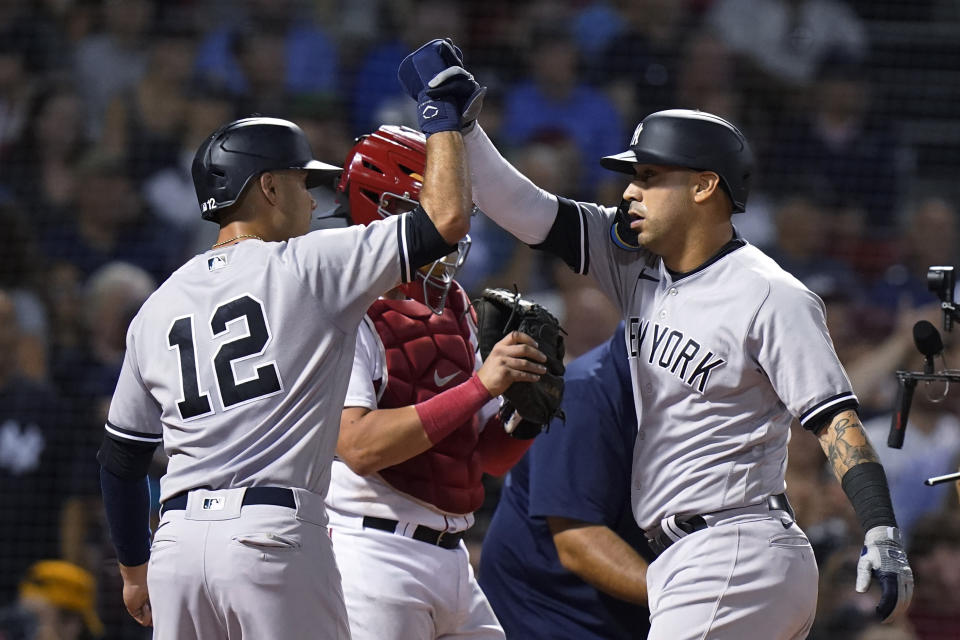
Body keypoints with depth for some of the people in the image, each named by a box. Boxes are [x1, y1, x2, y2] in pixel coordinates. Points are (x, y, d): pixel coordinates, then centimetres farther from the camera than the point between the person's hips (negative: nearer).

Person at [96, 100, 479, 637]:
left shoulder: (158, 308, 16)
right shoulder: (309, 266, 0)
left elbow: (120, 458, 21)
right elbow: (448, 217, -4)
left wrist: (135, 572, 33)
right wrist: (445, 110, 12)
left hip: (176, 541, 5)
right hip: (274, 539, -5)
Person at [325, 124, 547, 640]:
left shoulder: (452, 309, 17)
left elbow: (490, 457, 19)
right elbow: (359, 447, -21)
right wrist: (480, 384, -21)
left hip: (451, 558, 8)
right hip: (374, 554, -8)